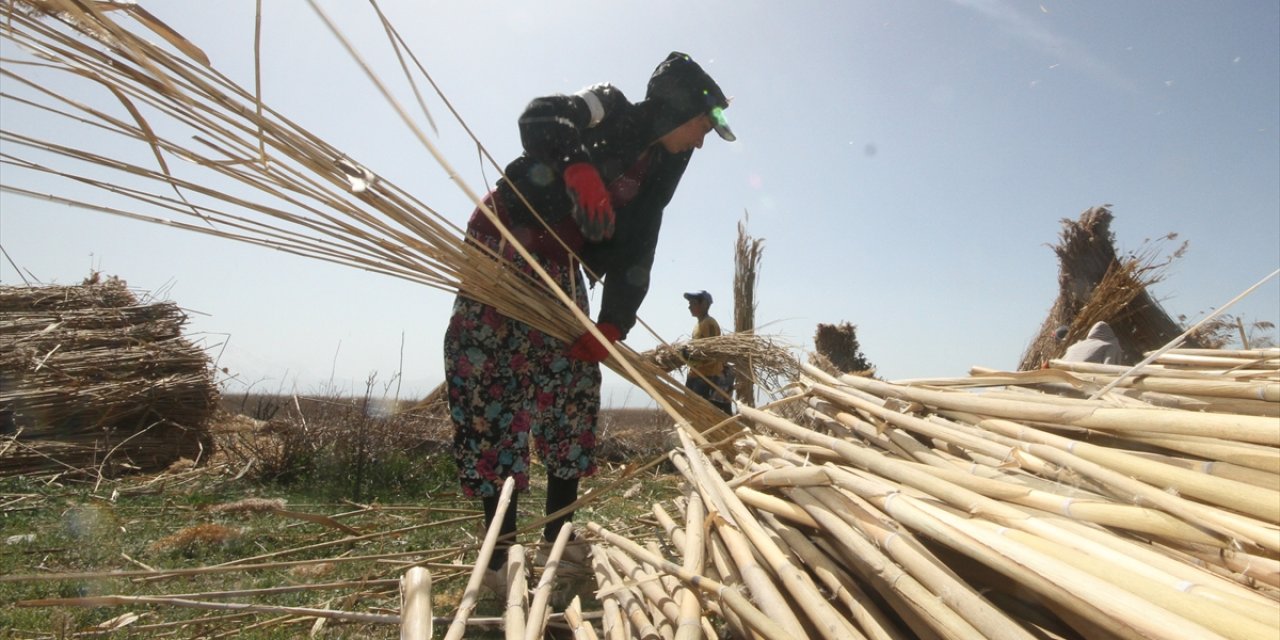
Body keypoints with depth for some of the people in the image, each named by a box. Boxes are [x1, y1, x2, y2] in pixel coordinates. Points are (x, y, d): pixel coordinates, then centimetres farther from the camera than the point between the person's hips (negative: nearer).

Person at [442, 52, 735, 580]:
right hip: (502, 248, -6)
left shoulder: (658, 169, 7)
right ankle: (499, 546, -6)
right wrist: (580, 170, -44)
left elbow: (634, 254, 0)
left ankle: (558, 536, 7)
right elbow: (538, 119, -28)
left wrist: (613, 322, -11)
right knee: (491, 383, -11)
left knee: (572, 388, -1)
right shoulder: (611, 110, -8)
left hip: (559, 268, 7)